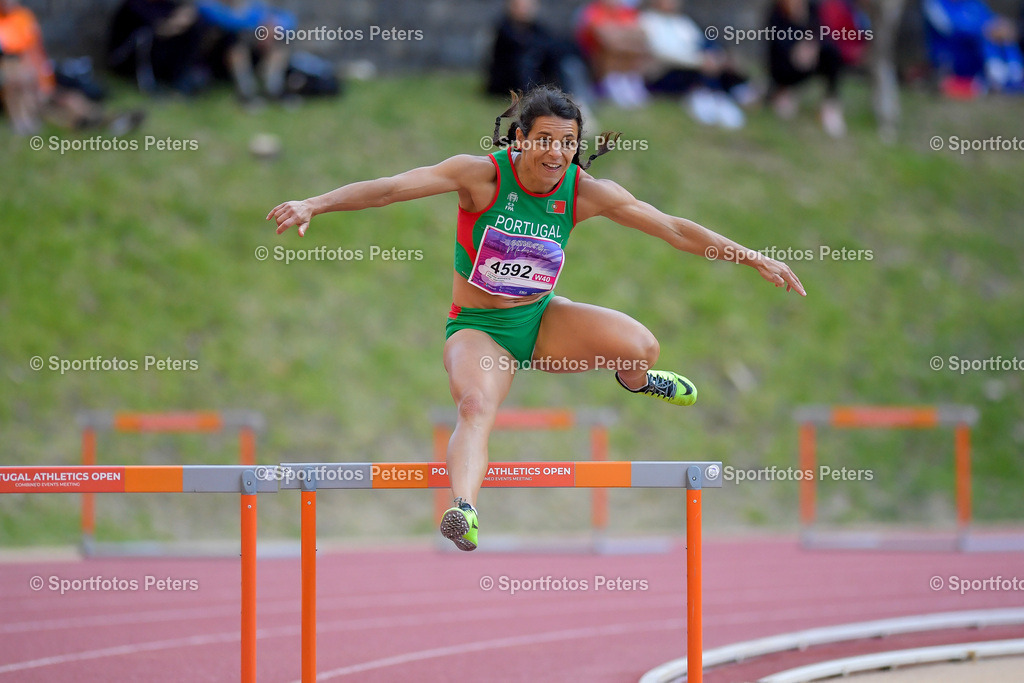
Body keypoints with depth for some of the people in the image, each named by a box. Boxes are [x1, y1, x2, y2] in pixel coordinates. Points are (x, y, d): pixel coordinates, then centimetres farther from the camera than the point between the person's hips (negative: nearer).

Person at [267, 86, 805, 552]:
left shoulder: (585, 192, -10)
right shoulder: (483, 175, -18)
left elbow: (673, 229, -5)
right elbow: (391, 188, -24)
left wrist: (755, 260, -8)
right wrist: (312, 205, -36)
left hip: (540, 319, 3)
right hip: (477, 328, -3)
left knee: (640, 346, -16)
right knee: (475, 406, -34)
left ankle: (635, 380, 22)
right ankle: (464, 508, -54)